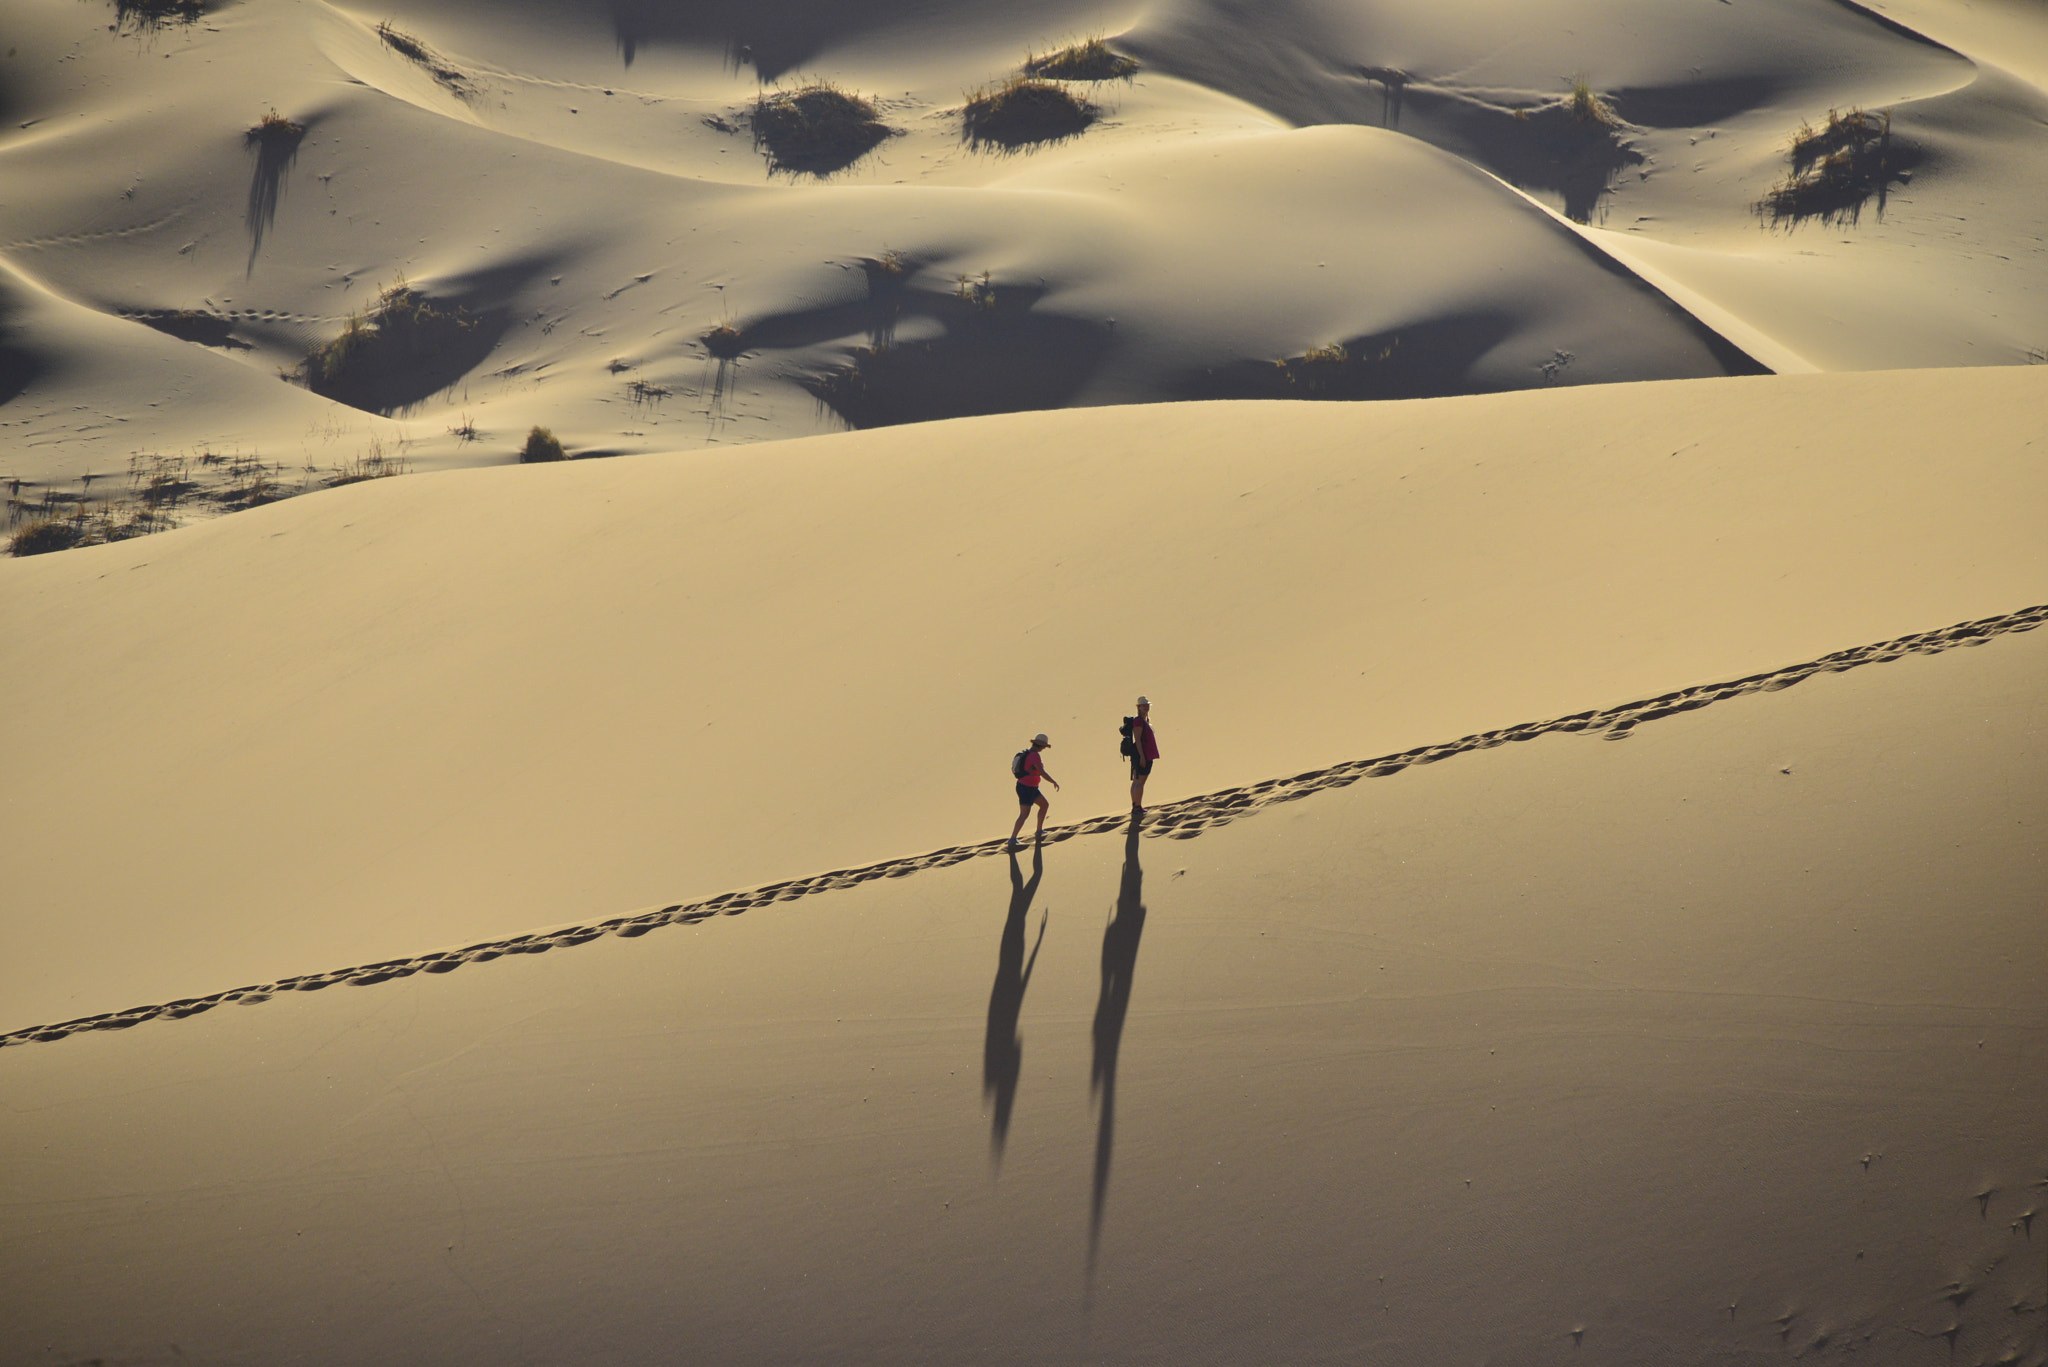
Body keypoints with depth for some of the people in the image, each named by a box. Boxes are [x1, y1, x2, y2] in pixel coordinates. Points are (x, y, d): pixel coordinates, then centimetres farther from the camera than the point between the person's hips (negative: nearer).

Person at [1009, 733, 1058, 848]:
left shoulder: (1028, 752, 7)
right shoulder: (1034, 756, -24)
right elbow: (1042, 773, -28)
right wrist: (1054, 782, -17)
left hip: (1031, 788, 10)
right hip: (1026, 789, -10)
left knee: (1044, 805, 18)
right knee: (1024, 814, -10)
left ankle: (1039, 831, 28)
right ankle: (1012, 839, -10)